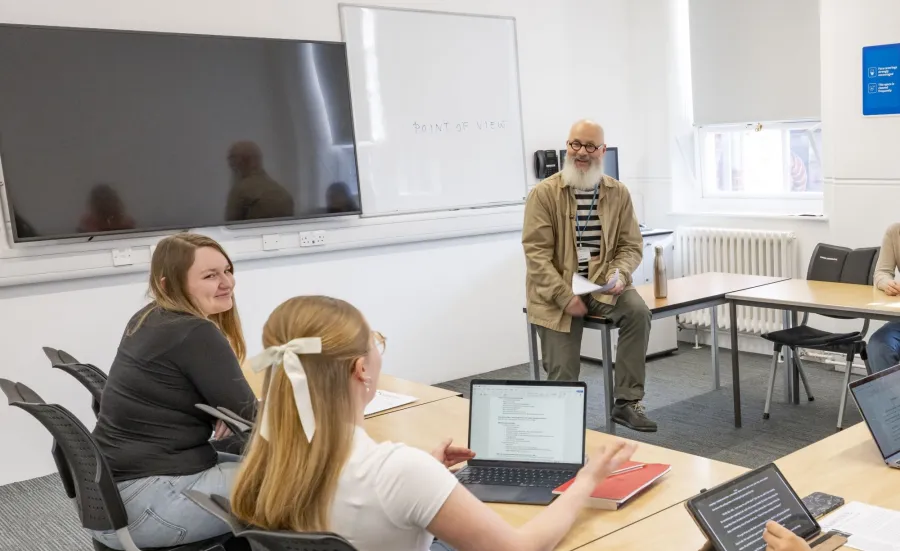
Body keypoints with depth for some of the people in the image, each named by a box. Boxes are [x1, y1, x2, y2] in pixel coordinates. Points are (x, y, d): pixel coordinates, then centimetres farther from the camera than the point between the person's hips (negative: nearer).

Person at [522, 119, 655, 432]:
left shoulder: (618, 193, 5)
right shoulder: (543, 193, -7)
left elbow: (631, 245, 7)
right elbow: (536, 253, -11)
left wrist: (619, 274, -16)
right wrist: (565, 296, -21)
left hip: (602, 283, 3)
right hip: (558, 290, -2)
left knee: (638, 311, -27)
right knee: (563, 374, -7)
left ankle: (627, 402, -16)